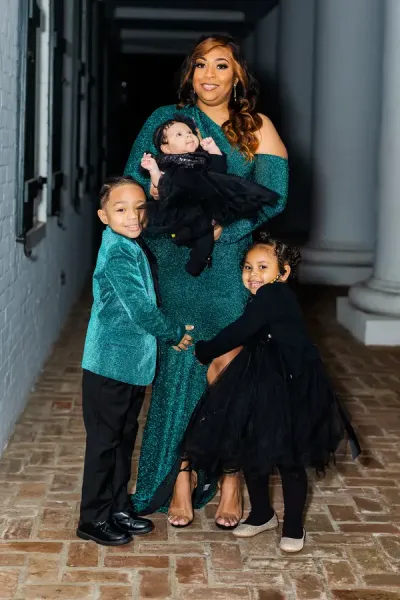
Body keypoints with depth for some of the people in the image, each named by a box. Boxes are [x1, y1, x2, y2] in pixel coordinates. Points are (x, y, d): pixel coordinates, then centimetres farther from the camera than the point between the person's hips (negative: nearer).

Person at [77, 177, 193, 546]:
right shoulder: (118, 255, -20)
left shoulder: (131, 248, 9)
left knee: (124, 439, 18)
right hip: (110, 365, -9)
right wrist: (176, 334, -10)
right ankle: (94, 519, 15)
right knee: (104, 442, 2)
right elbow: (142, 310, -23)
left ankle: (118, 509, 31)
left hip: (133, 363, 9)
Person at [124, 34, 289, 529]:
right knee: (180, 368, 0)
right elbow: (133, 186, 6)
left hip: (232, 266, 0)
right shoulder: (165, 120, 10)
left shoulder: (257, 128, 8)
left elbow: (273, 194, -3)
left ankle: (231, 479, 13)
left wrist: (222, 225, -14)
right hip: (177, 264, 1)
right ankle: (180, 479, 10)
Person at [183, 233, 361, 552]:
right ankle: (262, 515, 34)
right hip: (261, 386, 9)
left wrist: (203, 351, -11)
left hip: (292, 389, -9)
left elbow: (239, 333, -21)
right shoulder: (264, 300, 8)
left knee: (289, 459, 4)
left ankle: (294, 527, 21)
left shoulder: (274, 295, -19)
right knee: (250, 452, 14)